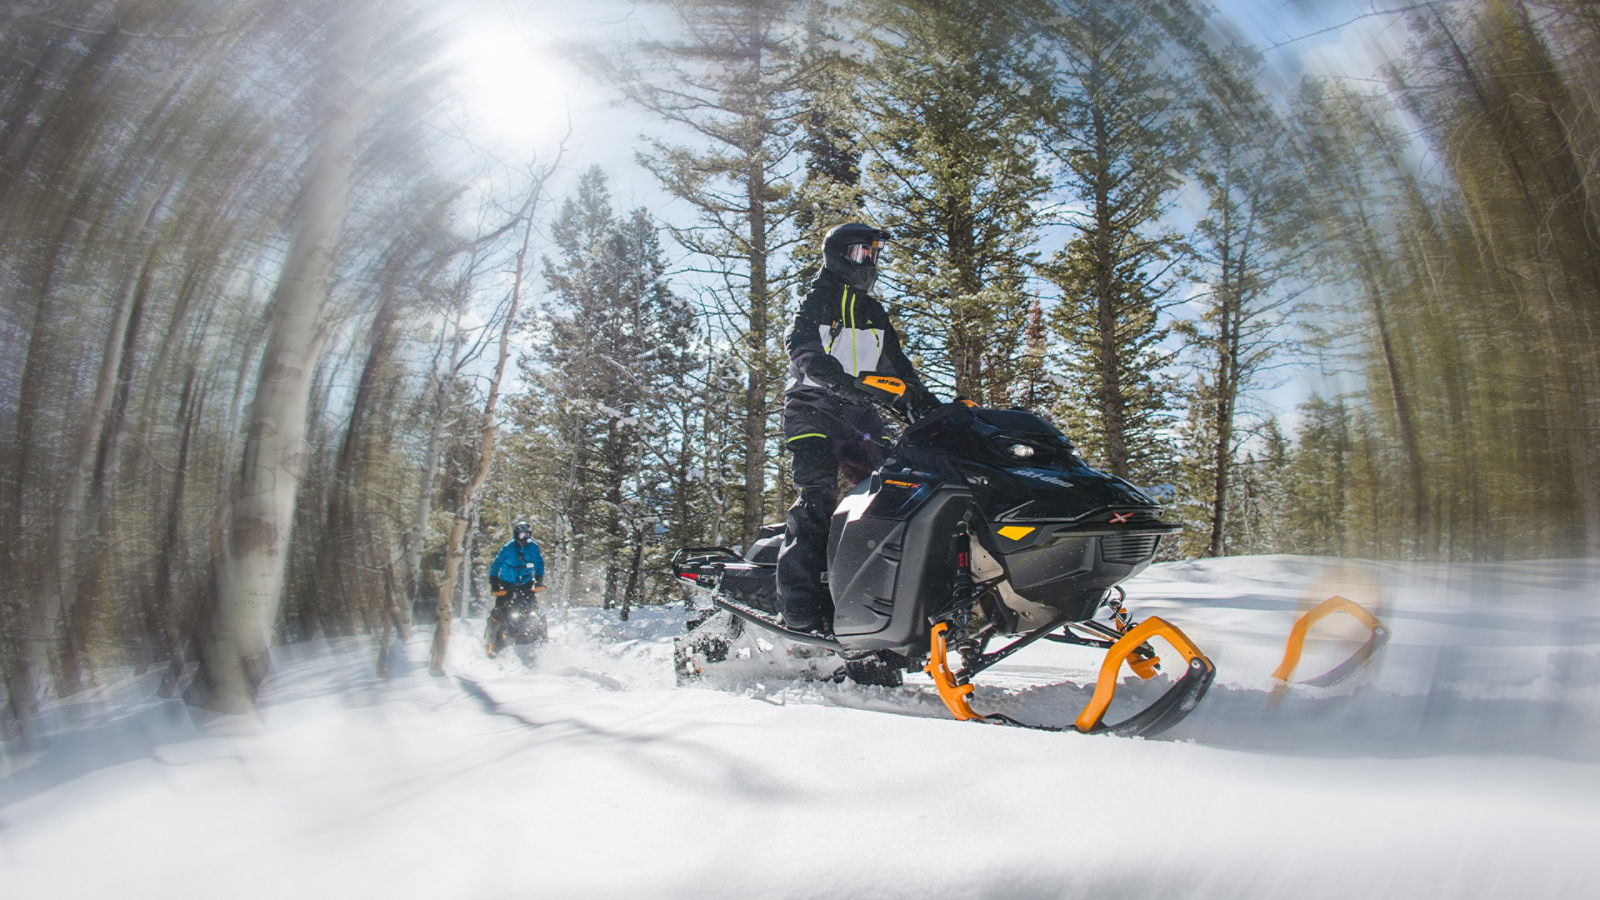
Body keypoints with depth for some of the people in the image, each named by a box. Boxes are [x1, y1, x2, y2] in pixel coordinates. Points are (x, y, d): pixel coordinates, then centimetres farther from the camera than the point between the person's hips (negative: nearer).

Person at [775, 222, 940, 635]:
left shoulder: (874, 313, 22)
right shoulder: (817, 301, 3)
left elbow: (897, 364, 23)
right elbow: (802, 349, -17)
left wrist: (922, 401, 6)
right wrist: (845, 382, -35)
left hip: (859, 415, 6)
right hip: (812, 409, -6)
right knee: (817, 497, -19)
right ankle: (800, 609, -22)